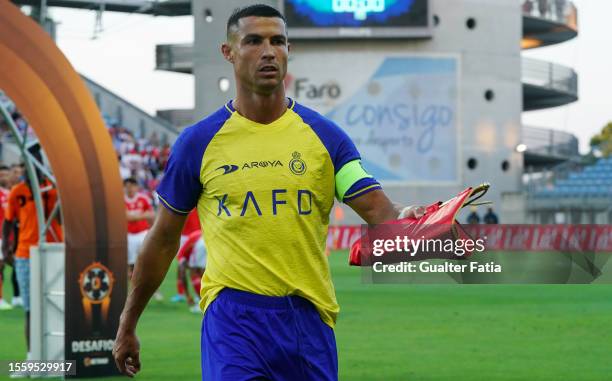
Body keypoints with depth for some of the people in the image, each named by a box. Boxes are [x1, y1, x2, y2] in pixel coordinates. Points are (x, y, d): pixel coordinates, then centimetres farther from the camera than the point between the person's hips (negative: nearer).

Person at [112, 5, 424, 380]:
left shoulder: (326, 136, 4)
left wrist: (403, 218, -29)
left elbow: (379, 211, -4)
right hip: (232, 316, -2)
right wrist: (128, 325, 13)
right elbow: (163, 240, 10)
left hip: (309, 317, 2)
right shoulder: (198, 142, 2)